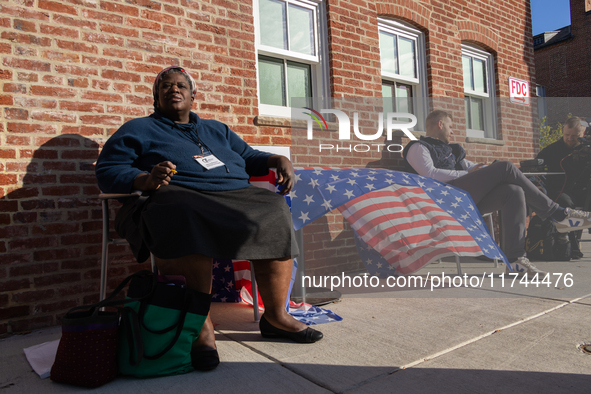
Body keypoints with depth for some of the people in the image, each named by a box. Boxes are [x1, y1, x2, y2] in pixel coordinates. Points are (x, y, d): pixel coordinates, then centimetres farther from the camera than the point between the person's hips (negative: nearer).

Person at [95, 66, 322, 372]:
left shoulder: (217, 129, 34)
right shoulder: (139, 129, 20)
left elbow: (249, 156, 30)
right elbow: (107, 171, 8)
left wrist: (278, 160, 7)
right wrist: (145, 179, -13)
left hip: (238, 195, 5)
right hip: (181, 195, -4)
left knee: (275, 212, -24)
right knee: (187, 222, -40)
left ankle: (275, 315, -14)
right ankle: (202, 327, -33)